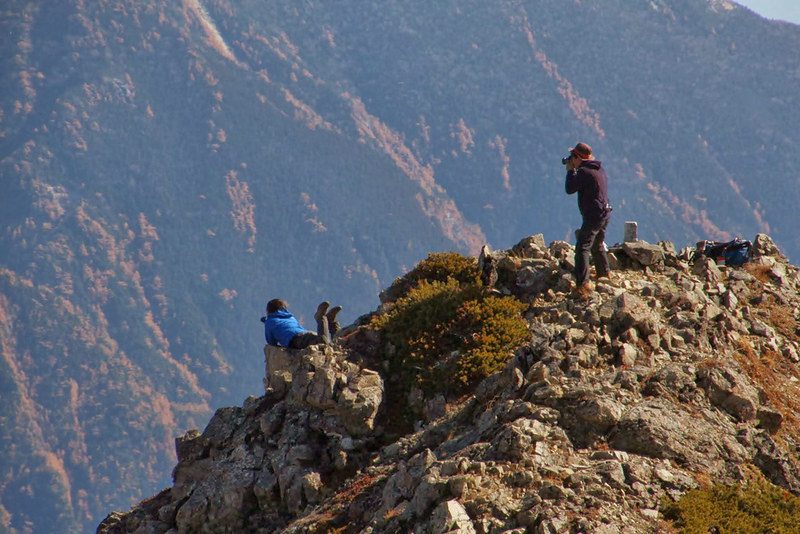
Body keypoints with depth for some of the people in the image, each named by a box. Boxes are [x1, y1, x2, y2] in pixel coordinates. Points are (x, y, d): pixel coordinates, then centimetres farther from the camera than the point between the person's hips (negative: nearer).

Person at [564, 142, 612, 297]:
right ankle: (604, 274, 44)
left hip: (593, 216, -10)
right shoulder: (599, 169, 12)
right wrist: (573, 171, 16)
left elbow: (570, 189, -16)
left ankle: (583, 284, -22)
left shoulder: (584, 172, -18)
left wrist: (570, 170, -4)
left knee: (582, 248, -12)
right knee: (598, 246, 28)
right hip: (604, 214, 10)